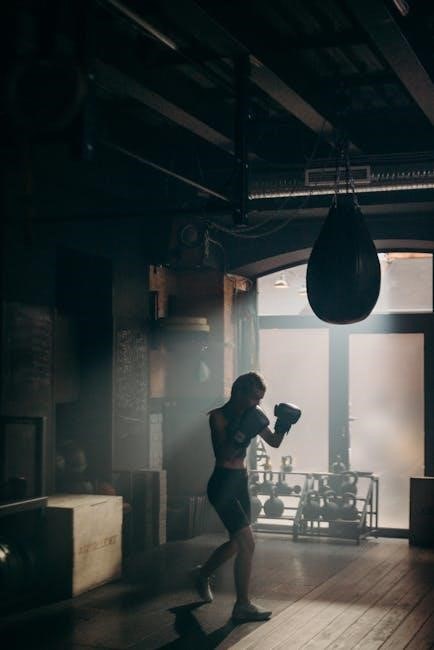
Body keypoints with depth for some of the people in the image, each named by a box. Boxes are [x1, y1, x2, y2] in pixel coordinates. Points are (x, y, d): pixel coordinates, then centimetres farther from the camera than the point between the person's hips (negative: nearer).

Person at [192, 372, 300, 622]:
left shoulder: (251, 415, 8)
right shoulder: (218, 416, -14)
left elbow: (274, 442, 9)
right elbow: (222, 453, -23)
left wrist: (283, 425, -9)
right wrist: (243, 433, -33)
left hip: (240, 482, 9)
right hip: (223, 483, -8)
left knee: (238, 542, 19)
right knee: (247, 543, -13)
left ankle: (203, 574, 43)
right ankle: (243, 606, -4)